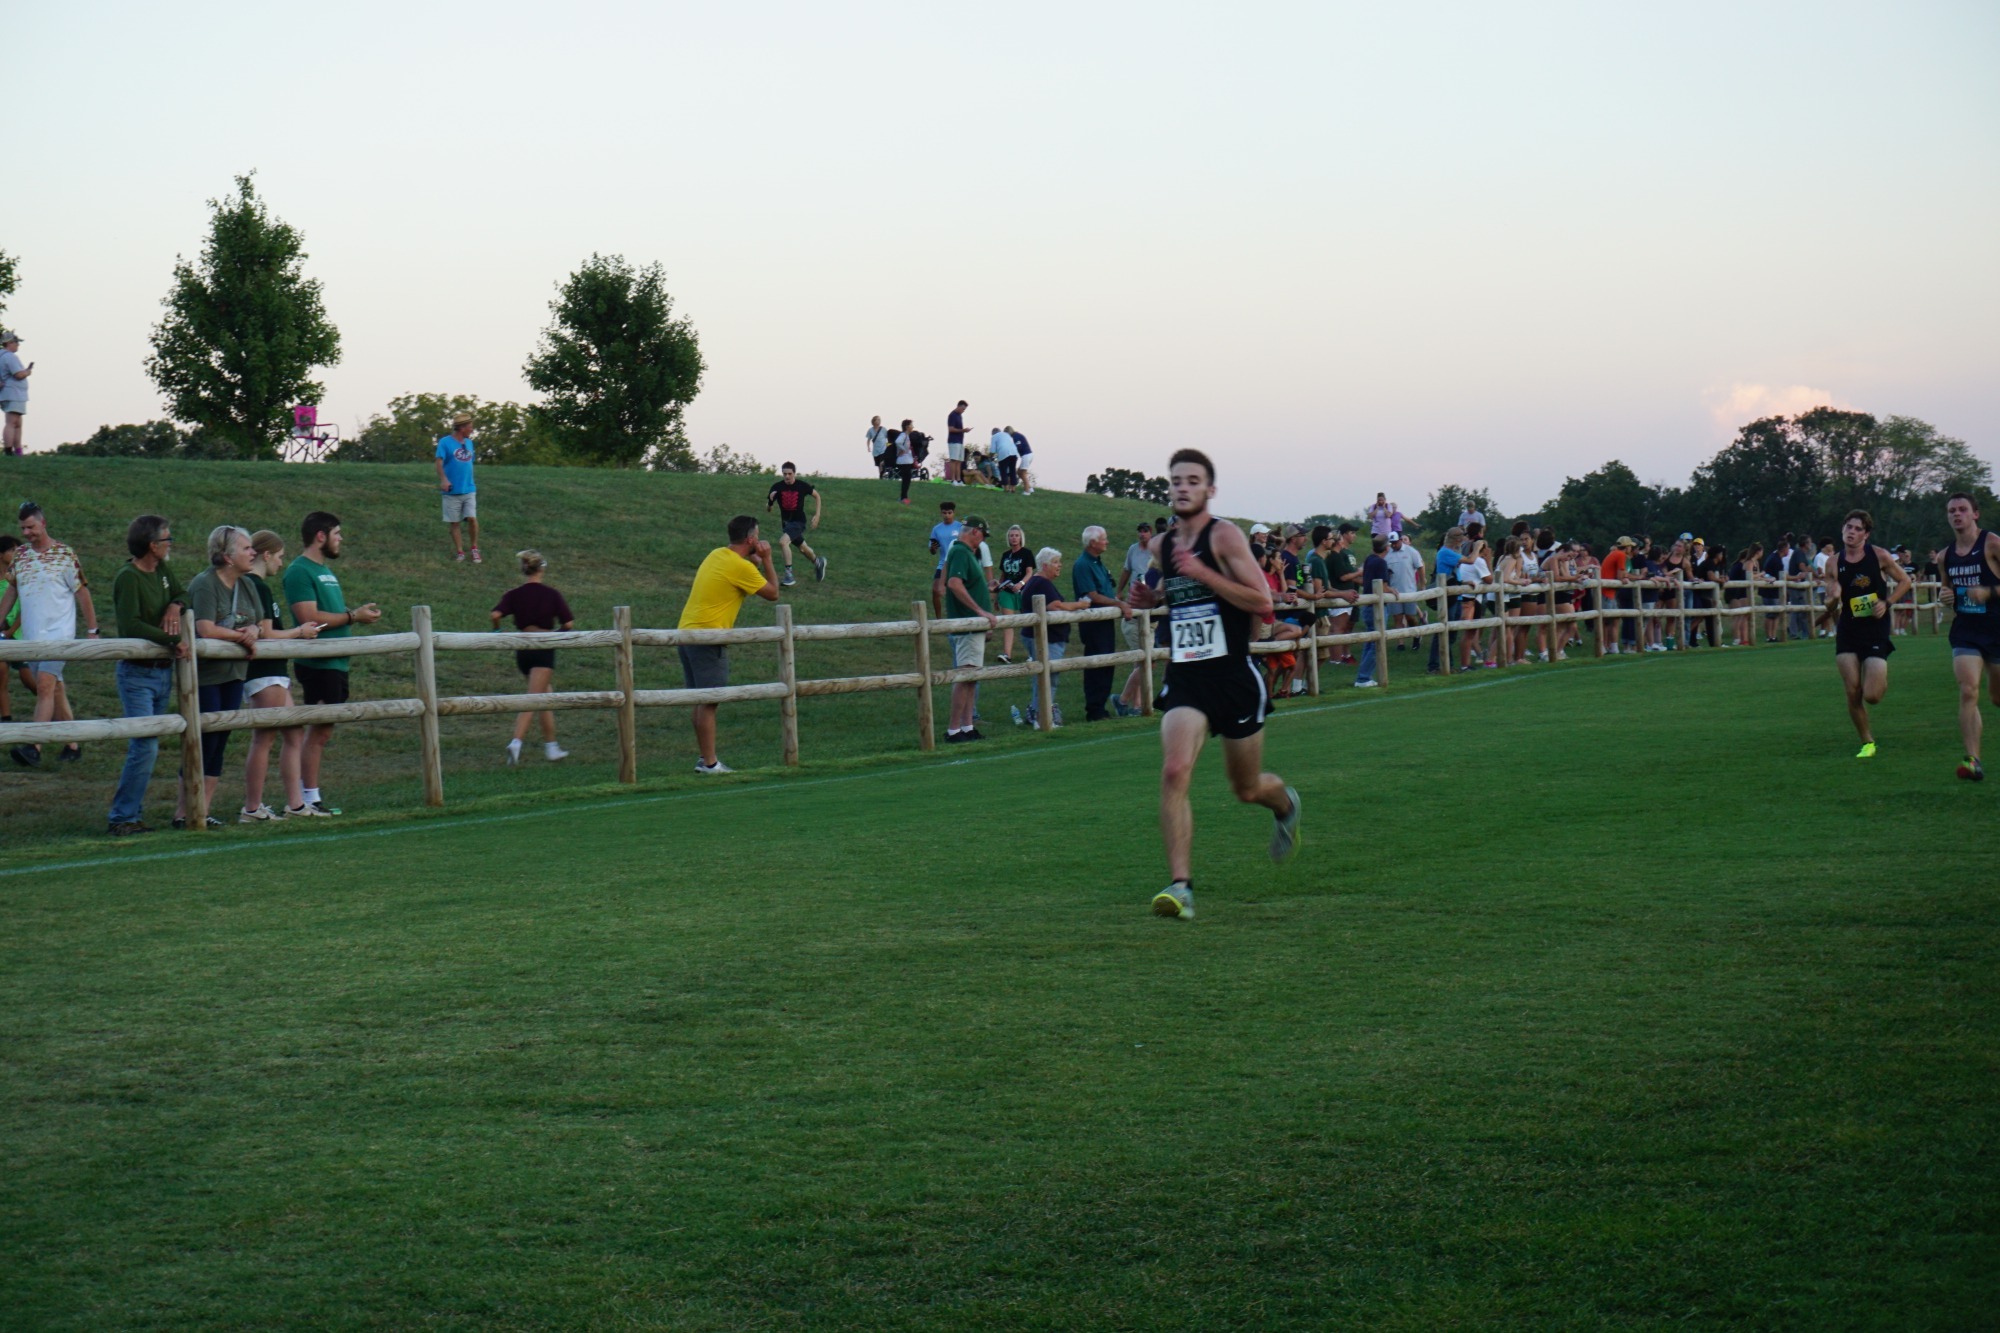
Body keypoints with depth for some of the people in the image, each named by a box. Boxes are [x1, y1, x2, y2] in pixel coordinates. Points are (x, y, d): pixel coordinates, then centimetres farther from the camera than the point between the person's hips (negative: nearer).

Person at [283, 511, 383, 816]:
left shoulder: (325, 571, 20)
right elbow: (309, 618, -21)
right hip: (317, 664, -10)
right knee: (319, 730, -7)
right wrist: (352, 617, -14)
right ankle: (308, 799, -3)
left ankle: (308, 796, 13)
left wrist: (358, 613, 7)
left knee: (323, 732, 10)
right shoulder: (300, 571, -11)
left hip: (336, 662, 10)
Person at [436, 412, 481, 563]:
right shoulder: (445, 442, -7)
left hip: (469, 489, 3)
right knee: (454, 522, 4)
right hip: (452, 491, -3)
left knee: (472, 518, -7)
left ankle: (475, 549, 8)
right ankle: (459, 551, 14)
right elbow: (439, 462, -16)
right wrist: (443, 479, -30)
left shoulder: (469, 443, 10)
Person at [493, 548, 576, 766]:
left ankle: (551, 747, 23)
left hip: (522, 648, 4)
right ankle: (516, 742, -28)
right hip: (544, 648, -4)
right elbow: (569, 623, -5)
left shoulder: (513, 594, 0)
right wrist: (557, 632, 14)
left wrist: (497, 630, 3)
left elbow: (495, 614, -16)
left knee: (546, 697, 20)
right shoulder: (551, 594, -5)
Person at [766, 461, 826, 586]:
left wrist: (817, 515, 2)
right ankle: (818, 562, 52)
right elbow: (767, 510, -7)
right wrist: (770, 500, -28)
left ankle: (789, 575, -22)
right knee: (803, 548, 22)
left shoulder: (802, 486, -14)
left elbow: (816, 496, 6)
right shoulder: (777, 487, -11)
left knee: (783, 542, -28)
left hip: (799, 521, -5)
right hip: (785, 522, 5)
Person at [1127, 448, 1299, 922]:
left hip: (1234, 678, -3)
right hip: (1184, 678, 3)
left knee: (1247, 789, 13)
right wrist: (1153, 597, 7)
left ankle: (1285, 803, 50)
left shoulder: (1224, 536, -10)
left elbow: (1262, 602, -17)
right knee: (1174, 772, -21)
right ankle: (1180, 885, -22)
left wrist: (1202, 574, -23)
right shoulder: (1161, 546, 8)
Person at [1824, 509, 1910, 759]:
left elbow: (1904, 581, 6)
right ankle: (1867, 742, 15)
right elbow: (1829, 606, 4)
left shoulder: (1879, 556, -6)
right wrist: (1833, 598, -19)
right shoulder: (1835, 563, 0)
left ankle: (1883, 681, 28)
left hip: (1876, 630, -2)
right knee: (1853, 693, -4)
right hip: (1847, 631, 2)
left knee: (1871, 696, -9)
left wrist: (1887, 602, -9)